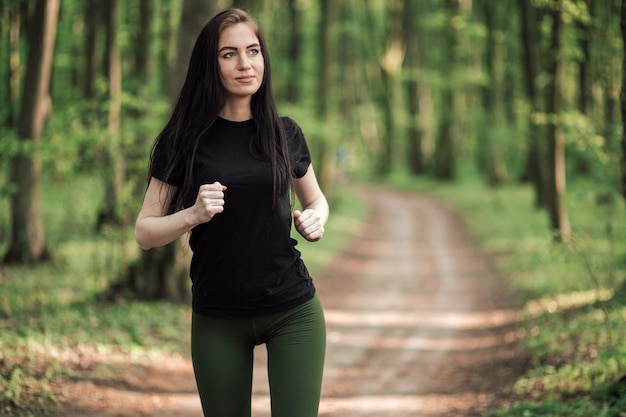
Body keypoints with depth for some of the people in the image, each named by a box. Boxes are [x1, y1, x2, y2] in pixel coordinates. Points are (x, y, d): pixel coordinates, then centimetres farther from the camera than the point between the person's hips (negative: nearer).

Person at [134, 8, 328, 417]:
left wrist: (315, 219, -2)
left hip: (293, 310, 1)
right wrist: (194, 214, -20)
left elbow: (316, 199, 21)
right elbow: (145, 232, -1)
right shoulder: (185, 139, -3)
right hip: (218, 319, -1)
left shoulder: (285, 134, 4)